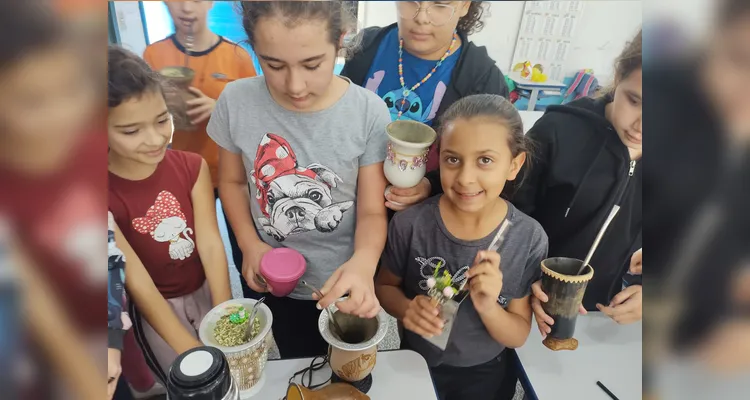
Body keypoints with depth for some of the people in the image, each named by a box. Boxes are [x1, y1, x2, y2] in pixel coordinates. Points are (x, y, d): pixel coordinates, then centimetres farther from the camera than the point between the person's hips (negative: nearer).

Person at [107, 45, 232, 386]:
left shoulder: (192, 167, -13)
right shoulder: (109, 196, -22)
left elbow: (211, 244, -17)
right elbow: (139, 284, -22)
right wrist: (194, 354, -25)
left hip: (207, 289, 3)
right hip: (155, 308, -2)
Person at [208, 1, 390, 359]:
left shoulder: (369, 112, -21)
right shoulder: (236, 102, -16)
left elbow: (372, 211, -15)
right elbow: (232, 181, 1)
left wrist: (363, 263, -36)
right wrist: (249, 244, -13)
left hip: (346, 283, -1)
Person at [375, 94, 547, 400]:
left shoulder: (530, 238, -20)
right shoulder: (410, 224, -23)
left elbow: (518, 337, -12)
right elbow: (385, 286, -6)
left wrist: (488, 307, -32)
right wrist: (406, 309, -26)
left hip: (483, 373, 1)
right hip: (416, 362, 0)